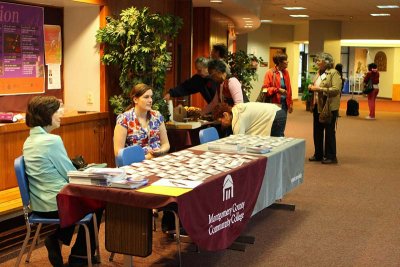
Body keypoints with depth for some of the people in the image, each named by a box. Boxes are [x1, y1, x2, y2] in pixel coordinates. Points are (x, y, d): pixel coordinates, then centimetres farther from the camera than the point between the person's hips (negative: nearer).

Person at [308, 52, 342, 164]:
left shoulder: (334, 73, -12)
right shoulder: (319, 73, 13)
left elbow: (336, 90, -22)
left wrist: (319, 89, -23)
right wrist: (312, 87, 6)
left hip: (329, 107, -8)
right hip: (317, 106, 8)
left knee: (329, 132, 0)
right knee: (317, 131, 13)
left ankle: (331, 156, 9)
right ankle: (318, 154, 24)